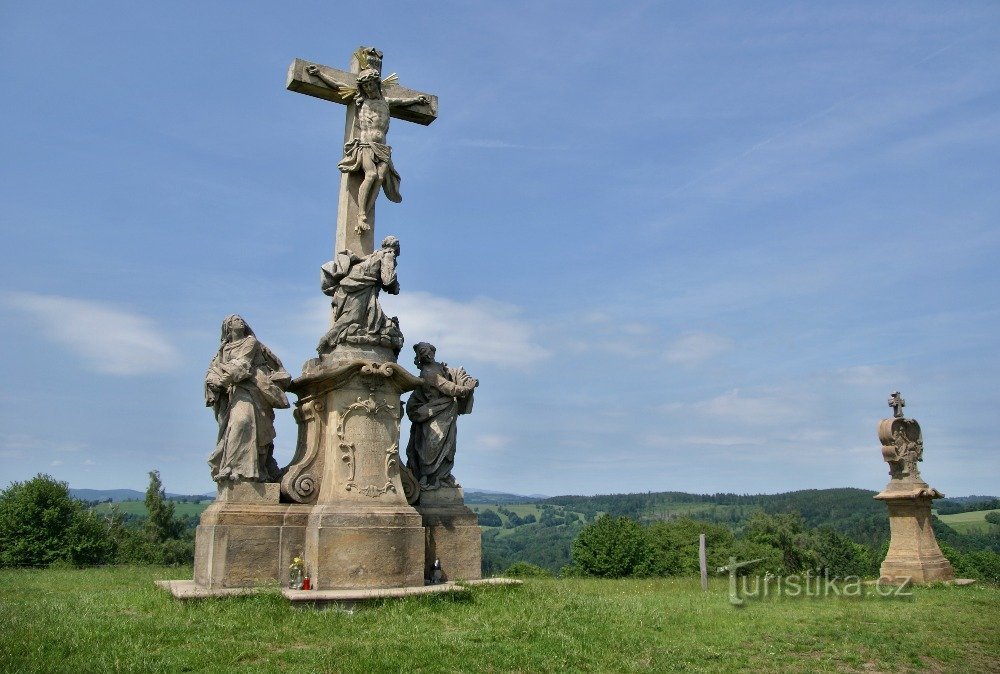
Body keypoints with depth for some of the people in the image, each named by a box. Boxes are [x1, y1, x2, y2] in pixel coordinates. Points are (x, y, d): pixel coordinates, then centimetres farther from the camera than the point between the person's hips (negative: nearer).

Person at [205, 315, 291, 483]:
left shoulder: (251, 342, 12)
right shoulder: (224, 349, 25)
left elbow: (241, 365, -2)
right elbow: (213, 369, 12)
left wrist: (222, 380, -10)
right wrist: (213, 380, -9)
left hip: (250, 390, -5)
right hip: (231, 393, 5)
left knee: (242, 421, -24)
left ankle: (239, 469, -34)